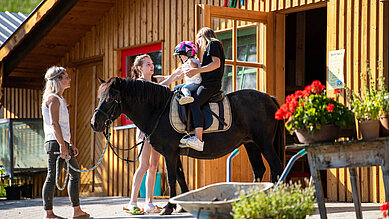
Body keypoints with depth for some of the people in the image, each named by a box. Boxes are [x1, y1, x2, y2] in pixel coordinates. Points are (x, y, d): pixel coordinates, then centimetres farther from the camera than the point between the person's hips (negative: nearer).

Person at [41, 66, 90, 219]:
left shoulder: (59, 99, 21)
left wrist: (70, 145, 22)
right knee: (53, 176, -8)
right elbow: (54, 123, -20)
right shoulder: (53, 99, -10)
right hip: (55, 143, -11)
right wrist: (62, 146, -26)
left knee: (75, 174, 13)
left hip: (63, 143, 11)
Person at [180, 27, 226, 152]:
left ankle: (198, 139, -45)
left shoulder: (213, 44, 0)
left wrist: (197, 70, -21)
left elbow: (216, 63, -15)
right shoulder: (212, 47, 30)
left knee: (194, 103, -28)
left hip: (210, 84, -11)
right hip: (210, 84, 11)